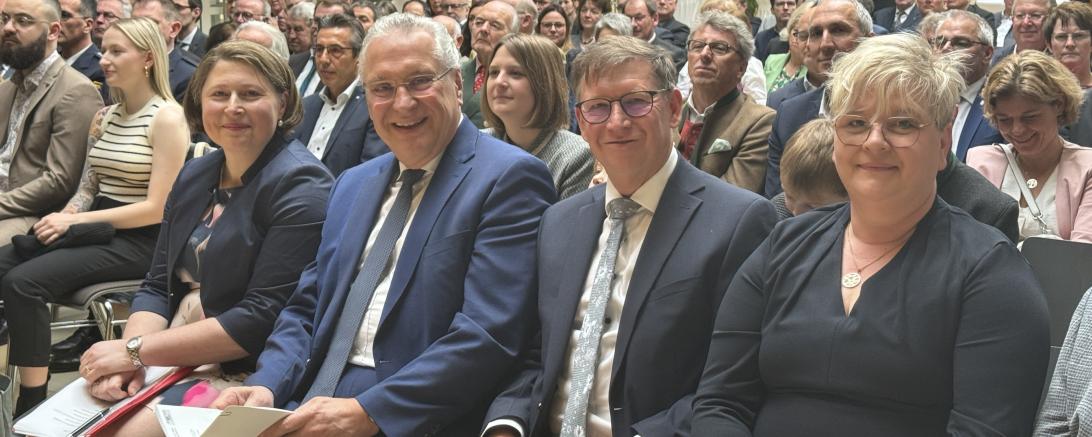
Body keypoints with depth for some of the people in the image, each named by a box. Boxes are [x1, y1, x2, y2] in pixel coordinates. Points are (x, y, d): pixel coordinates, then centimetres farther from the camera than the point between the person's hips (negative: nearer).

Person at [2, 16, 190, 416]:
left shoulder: (167, 117, -10)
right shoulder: (104, 116, 14)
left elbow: (158, 208, -15)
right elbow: (88, 187, 14)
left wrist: (76, 220, -17)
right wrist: (67, 215, -9)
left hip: (140, 241, -7)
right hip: (95, 230, 7)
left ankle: (33, 404, -15)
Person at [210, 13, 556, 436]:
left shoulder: (509, 178, -8)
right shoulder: (352, 184, 16)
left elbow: (492, 334, -17)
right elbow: (306, 309, 15)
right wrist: (267, 385, -5)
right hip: (313, 402, 6)